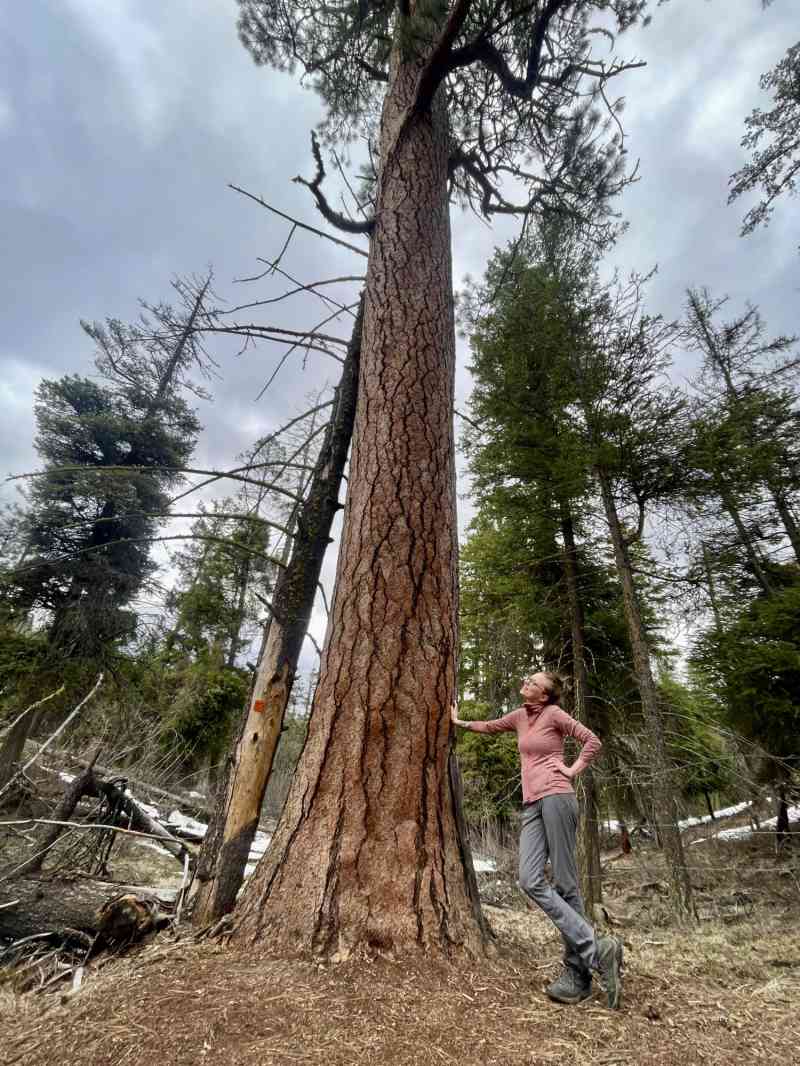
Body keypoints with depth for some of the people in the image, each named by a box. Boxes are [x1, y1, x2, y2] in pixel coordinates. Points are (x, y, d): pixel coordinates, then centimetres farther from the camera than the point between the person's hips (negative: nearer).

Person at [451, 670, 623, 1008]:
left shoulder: (554, 714, -1)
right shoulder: (520, 715, 17)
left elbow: (593, 741, 1)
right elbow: (490, 727, 32)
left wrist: (574, 769, -4)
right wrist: (459, 721, 38)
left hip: (556, 798, -6)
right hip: (531, 805, 6)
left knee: (565, 884, -4)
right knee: (530, 881, -8)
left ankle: (577, 973, 6)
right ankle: (596, 950, -2)